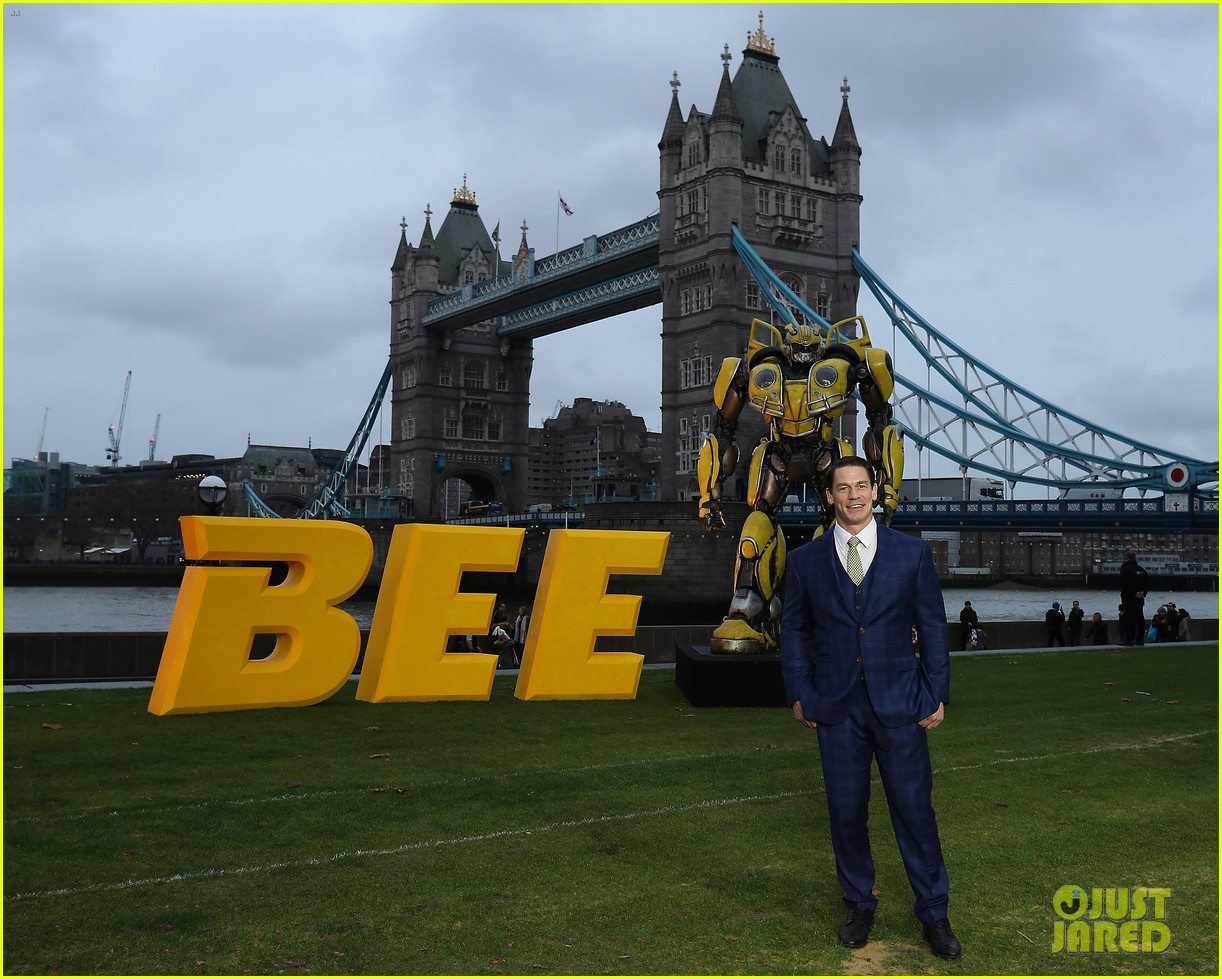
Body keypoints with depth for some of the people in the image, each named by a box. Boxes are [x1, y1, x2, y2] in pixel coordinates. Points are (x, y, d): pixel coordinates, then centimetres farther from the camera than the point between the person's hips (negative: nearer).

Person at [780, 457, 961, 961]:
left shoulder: (912, 553, 1)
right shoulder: (805, 560, 3)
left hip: (899, 704, -1)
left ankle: (934, 914, 21)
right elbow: (794, 630, 10)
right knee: (846, 813, 9)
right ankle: (860, 906, 29)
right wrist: (798, 693, 4)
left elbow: (933, 626, 4)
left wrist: (937, 694, 0)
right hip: (835, 707, 1)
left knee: (915, 810, 4)